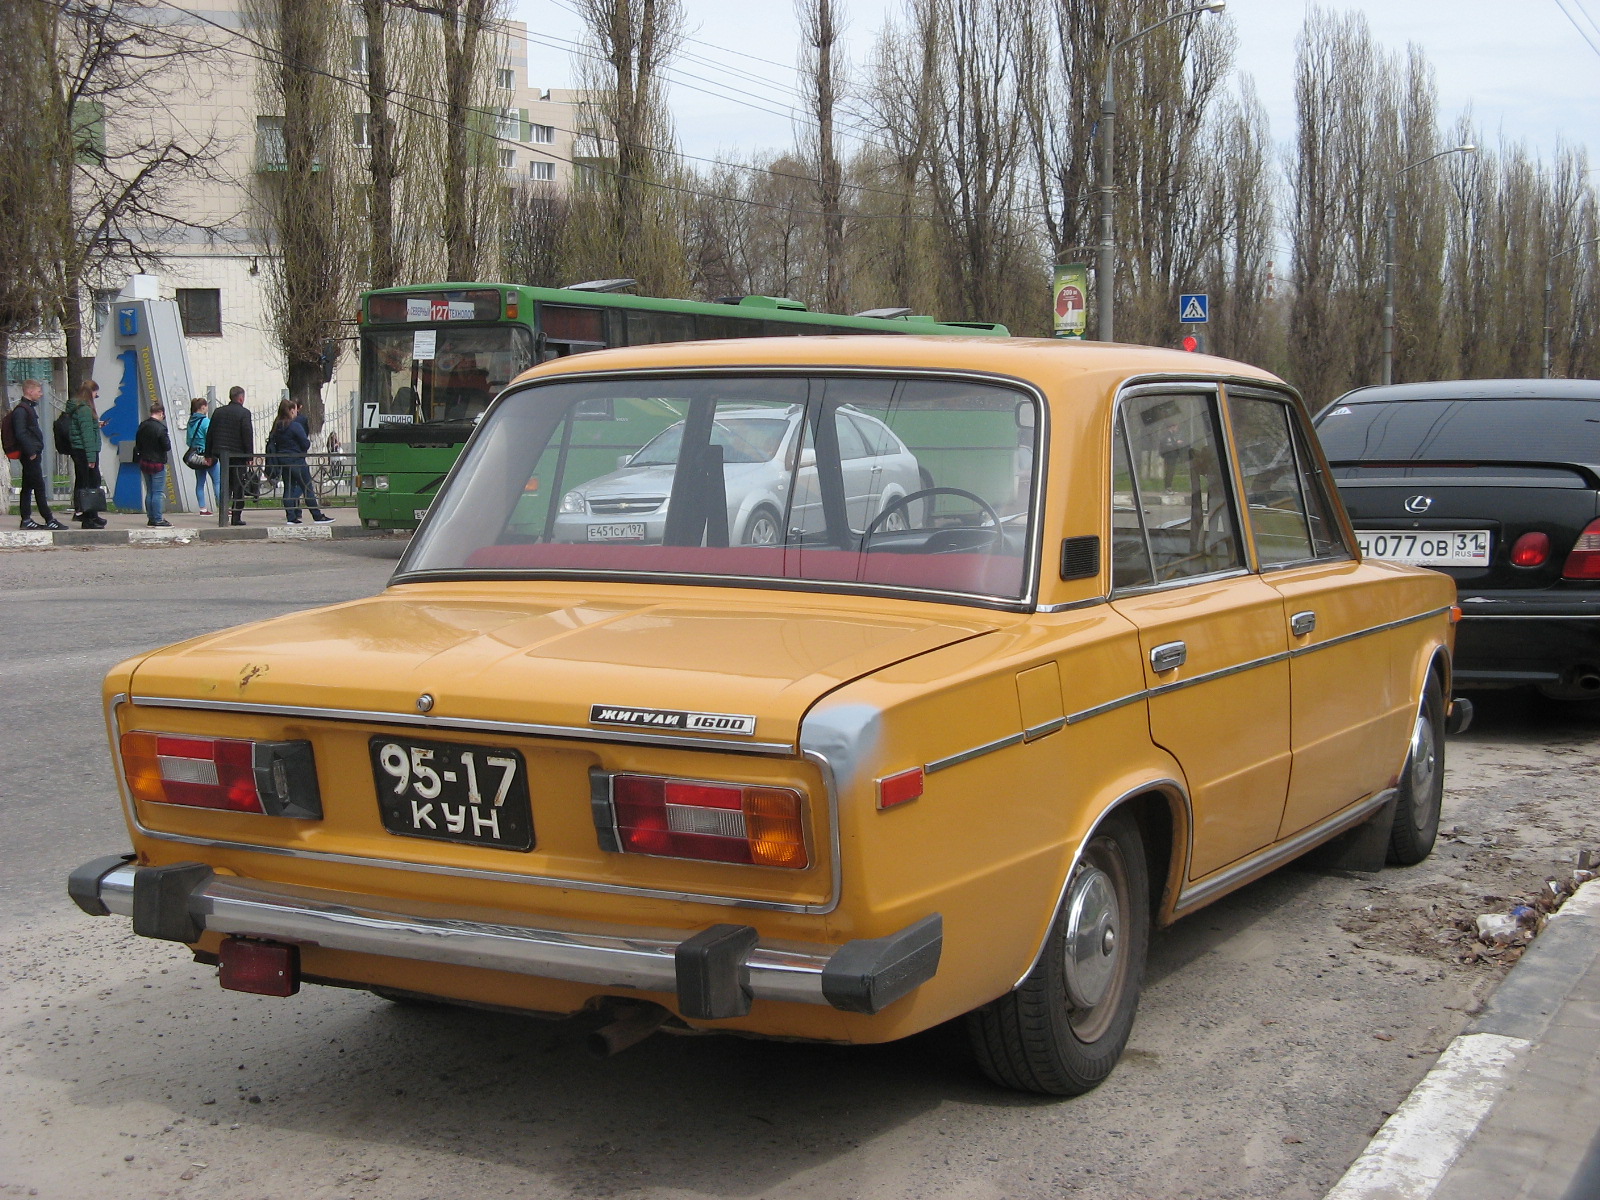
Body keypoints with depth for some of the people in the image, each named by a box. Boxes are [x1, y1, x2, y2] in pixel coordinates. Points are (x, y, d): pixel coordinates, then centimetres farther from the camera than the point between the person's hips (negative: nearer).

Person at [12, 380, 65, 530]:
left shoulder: (29, 408, 19)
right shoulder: (21, 410, -13)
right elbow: (21, 433, -21)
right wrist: (31, 451, -21)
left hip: (32, 454, 10)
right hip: (30, 455, -10)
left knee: (27, 488, 10)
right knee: (39, 488, -9)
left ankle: (26, 519, 13)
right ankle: (49, 520, -9)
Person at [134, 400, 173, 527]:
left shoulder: (142, 425, 5)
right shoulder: (161, 427, -17)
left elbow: (137, 444, 13)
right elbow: (167, 447, -17)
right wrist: (168, 439, 2)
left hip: (144, 462, 7)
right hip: (157, 463, -7)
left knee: (149, 492, 14)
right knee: (158, 492, -3)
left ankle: (151, 518, 18)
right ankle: (158, 519, -4)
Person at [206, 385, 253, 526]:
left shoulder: (218, 412, 9)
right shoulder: (244, 413, -9)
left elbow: (210, 434, 12)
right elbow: (248, 436, -13)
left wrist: (209, 454, 17)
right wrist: (249, 456, -9)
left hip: (221, 454, 6)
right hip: (238, 455, -5)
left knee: (226, 484, 17)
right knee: (238, 486, 0)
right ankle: (236, 517, -2)